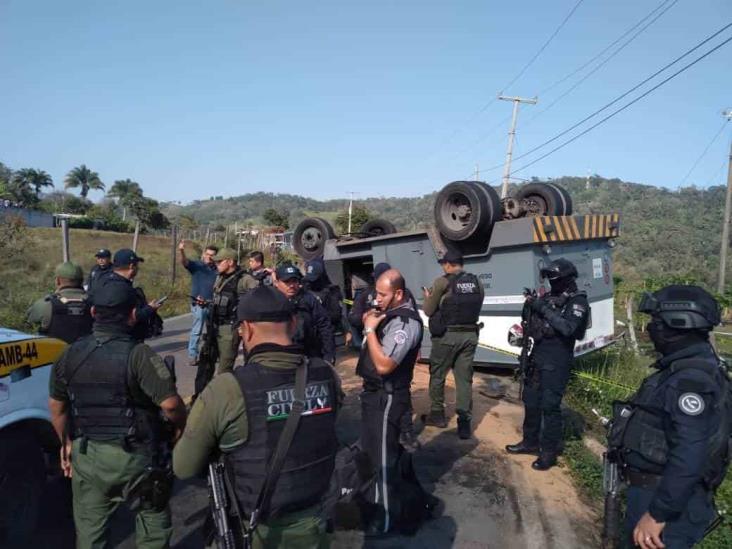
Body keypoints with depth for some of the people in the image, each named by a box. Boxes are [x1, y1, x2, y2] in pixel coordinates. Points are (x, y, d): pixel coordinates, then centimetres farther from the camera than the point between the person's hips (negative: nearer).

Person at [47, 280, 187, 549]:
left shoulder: (71, 354, -2)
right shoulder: (138, 354, -20)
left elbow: (56, 406, 10)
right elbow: (170, 404, -24)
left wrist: (67, 443, 23)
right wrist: (180, 427, -4)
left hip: (86, 455, 4)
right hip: (134, 455, -4)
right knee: (153, 517, 20)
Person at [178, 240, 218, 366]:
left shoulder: (217, 269, 5)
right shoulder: (196, 265, -3)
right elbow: (184, 261, -22)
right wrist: (181, 251, -42)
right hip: (198, 305, -4)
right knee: (196, 331, -2)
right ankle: (192, 356, 4)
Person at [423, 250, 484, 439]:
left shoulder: (442, 283, -10)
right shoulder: (477, 282, 6)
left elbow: (428, 311, -4)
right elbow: (476, 309, 15)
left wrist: (428, 297, 17)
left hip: (447, 335, -4)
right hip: (470, 335, 5)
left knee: (437, 375, 14)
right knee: (465, 378, 10)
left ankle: (437, 414, 25)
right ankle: (465, 421, 9)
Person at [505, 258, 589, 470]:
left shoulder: (577, 301, -9)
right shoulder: (549, 297, 11)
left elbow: (568, 328, -25)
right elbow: (530, 323, 16)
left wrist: (544, 310, -24)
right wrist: (530, 305, -2)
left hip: (556, 362, -8)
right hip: (537, 357, 8)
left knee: (550, 406, -5)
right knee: (530, 401, 15)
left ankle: (549, 452, 7)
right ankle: (530, 442, 31)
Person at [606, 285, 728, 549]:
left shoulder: (691, 379, -24)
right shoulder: (686, 368, 9)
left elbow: (688, 458, -30)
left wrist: (658, 514, -26)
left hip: (667, 499, -10)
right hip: (653, 488, 10)